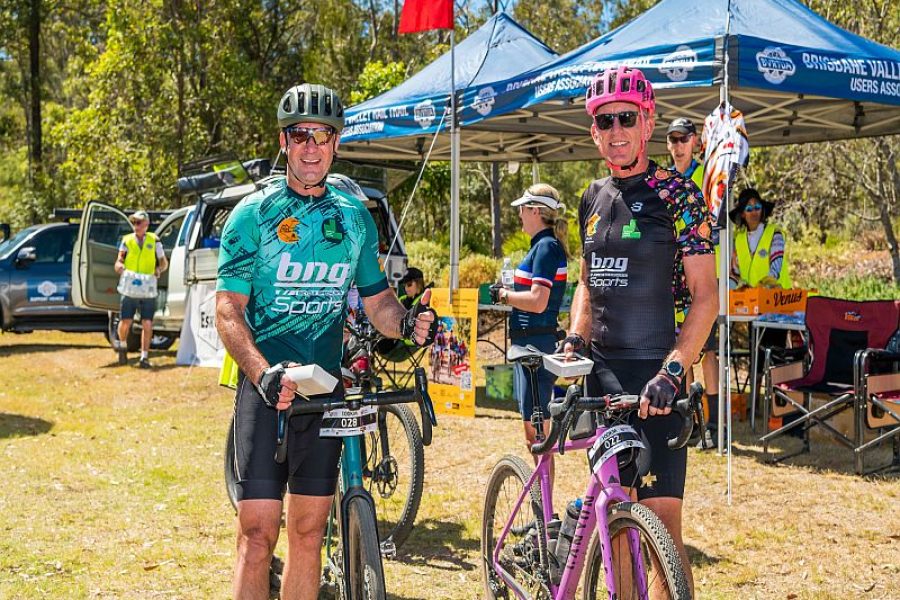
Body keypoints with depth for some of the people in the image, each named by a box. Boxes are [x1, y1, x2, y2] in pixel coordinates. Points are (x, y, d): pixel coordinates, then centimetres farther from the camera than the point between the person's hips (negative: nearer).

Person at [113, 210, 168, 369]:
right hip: (129, 289, 0)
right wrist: (119, 267, -21)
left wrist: (159, 269, -9)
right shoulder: (126, 241, 7)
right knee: (125, 321, 0)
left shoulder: (154, 241, 7)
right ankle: (123, 346, 30)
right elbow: (118, 262, 2)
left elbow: (164, 262, 13)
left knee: (147, 323, -5)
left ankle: (144, 357, 3)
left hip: (148, 290, 0)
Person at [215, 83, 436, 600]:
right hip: (268, 387, -4)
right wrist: (263, 372, -26)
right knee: (258, 534, -8)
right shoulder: (254, 214, -2)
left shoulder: (356, 217, 9)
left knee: (308, 533, 9)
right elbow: (228, 309, -8)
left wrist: (408, 322, -11)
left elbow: (377, 299, 13)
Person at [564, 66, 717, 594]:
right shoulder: (594, 199, 12)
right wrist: (574, 340, 5)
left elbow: (706, 296, -11)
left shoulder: (677, 194, -7)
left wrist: (672, 371, -23)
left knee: (661, 519, -9)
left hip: (655, 377, -6)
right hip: (603, 373, 6)